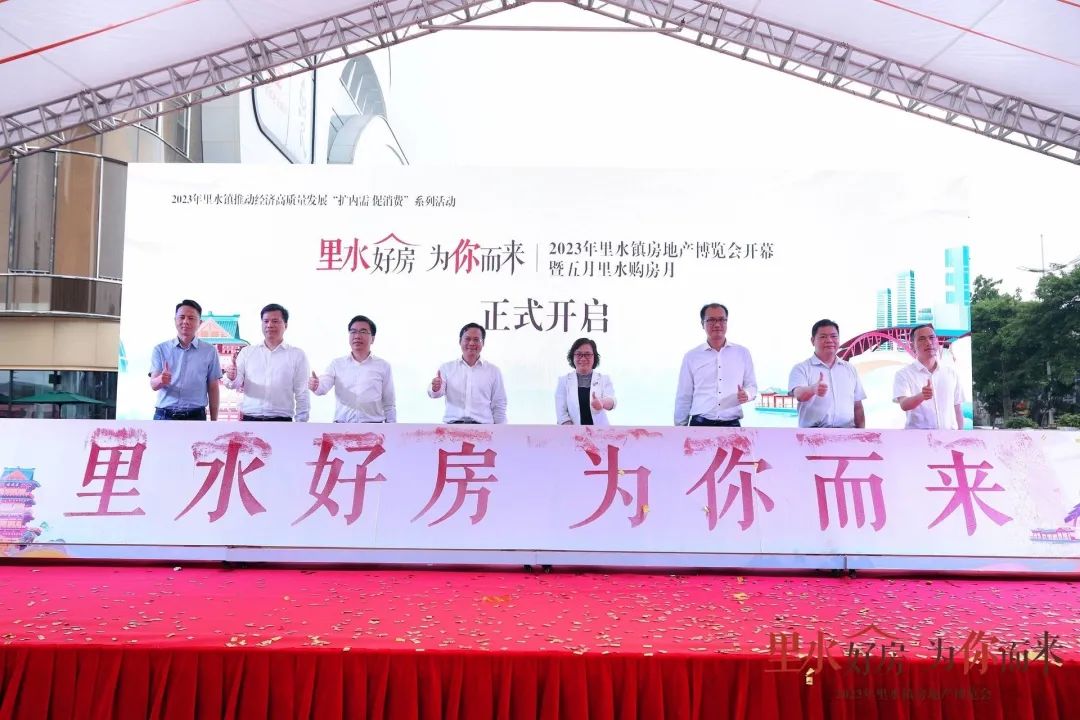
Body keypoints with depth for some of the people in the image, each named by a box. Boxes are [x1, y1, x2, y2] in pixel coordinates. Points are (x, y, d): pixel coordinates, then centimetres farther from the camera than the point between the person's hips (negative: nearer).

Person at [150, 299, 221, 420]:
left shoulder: (209, 351, 5)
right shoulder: (160, 349, 7)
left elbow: (213, 389, 8)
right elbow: (153, 385, -1)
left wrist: (214, 421, 5)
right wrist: (161, 380, -26)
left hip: (195, 416, 0)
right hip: (164, 416, 1)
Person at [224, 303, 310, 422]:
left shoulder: (297, 355, 4)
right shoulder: (247, 352, 11)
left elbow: (302, 394, 4)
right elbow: (234, 384, 3)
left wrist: (301, 424, -1)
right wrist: (232, 378, -21)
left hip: (281, 422, -2)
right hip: (250, 420, 2)